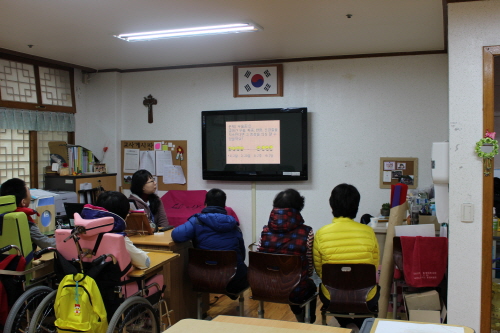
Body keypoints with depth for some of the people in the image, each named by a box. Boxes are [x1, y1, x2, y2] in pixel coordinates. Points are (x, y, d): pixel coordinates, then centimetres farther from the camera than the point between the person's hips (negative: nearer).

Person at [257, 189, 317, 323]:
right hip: (296, 292, -2)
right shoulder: (306, 233, -12)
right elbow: (310, 268, -6)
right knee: (311, 286, 35)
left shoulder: (265, 231, -5)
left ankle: (300, 319, 55)